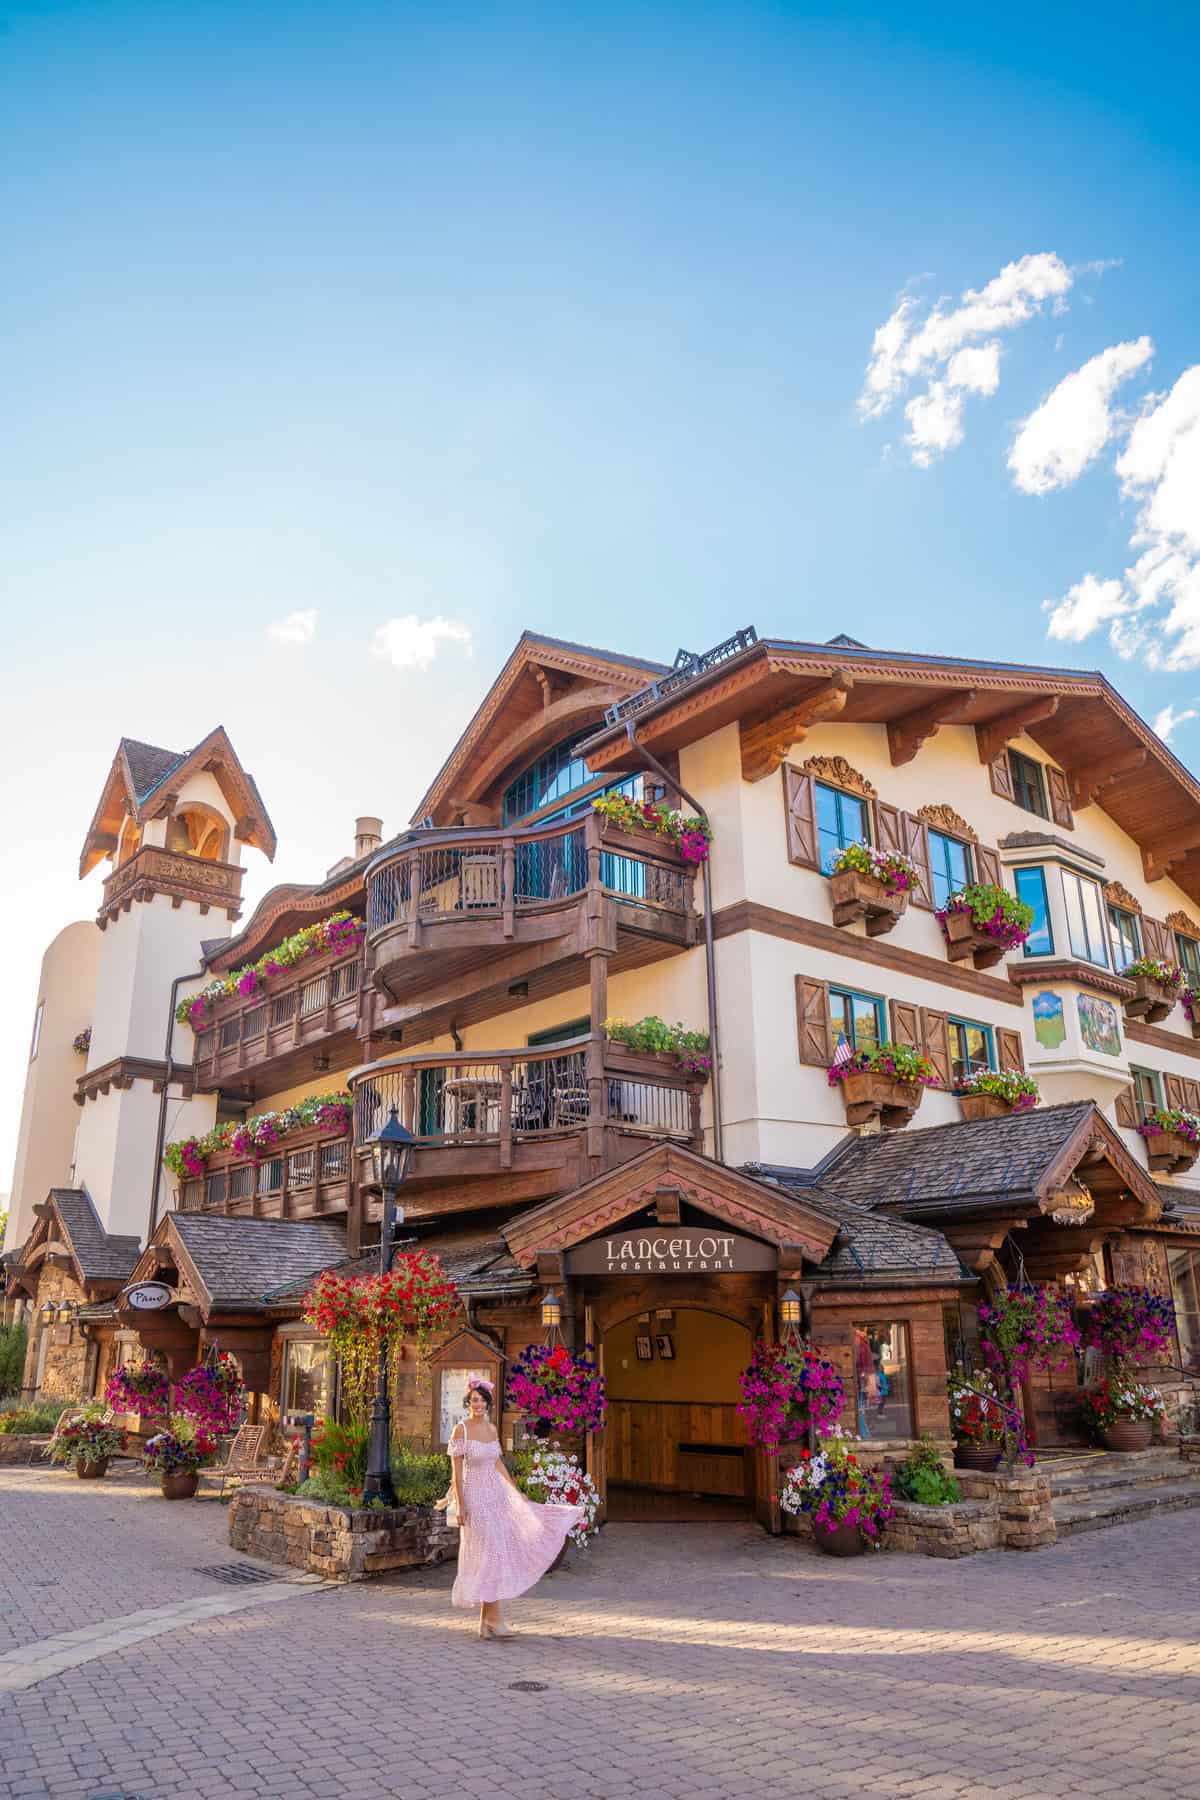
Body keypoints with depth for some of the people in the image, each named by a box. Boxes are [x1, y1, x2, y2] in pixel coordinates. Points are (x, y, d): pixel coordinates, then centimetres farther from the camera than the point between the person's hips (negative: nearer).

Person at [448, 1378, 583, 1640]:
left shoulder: (491, 1428, 7)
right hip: (475, 1496, -6)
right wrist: (460, 1506, -15)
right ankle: (493, 1618, 1)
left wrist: (517, 1492, 16)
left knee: (495, 1553, 8)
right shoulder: (461, 1429, -12)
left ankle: (486, 1619, 17)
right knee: (489, 1553, -6)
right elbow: (456, 1470, -12)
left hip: (496, 1494, 6)